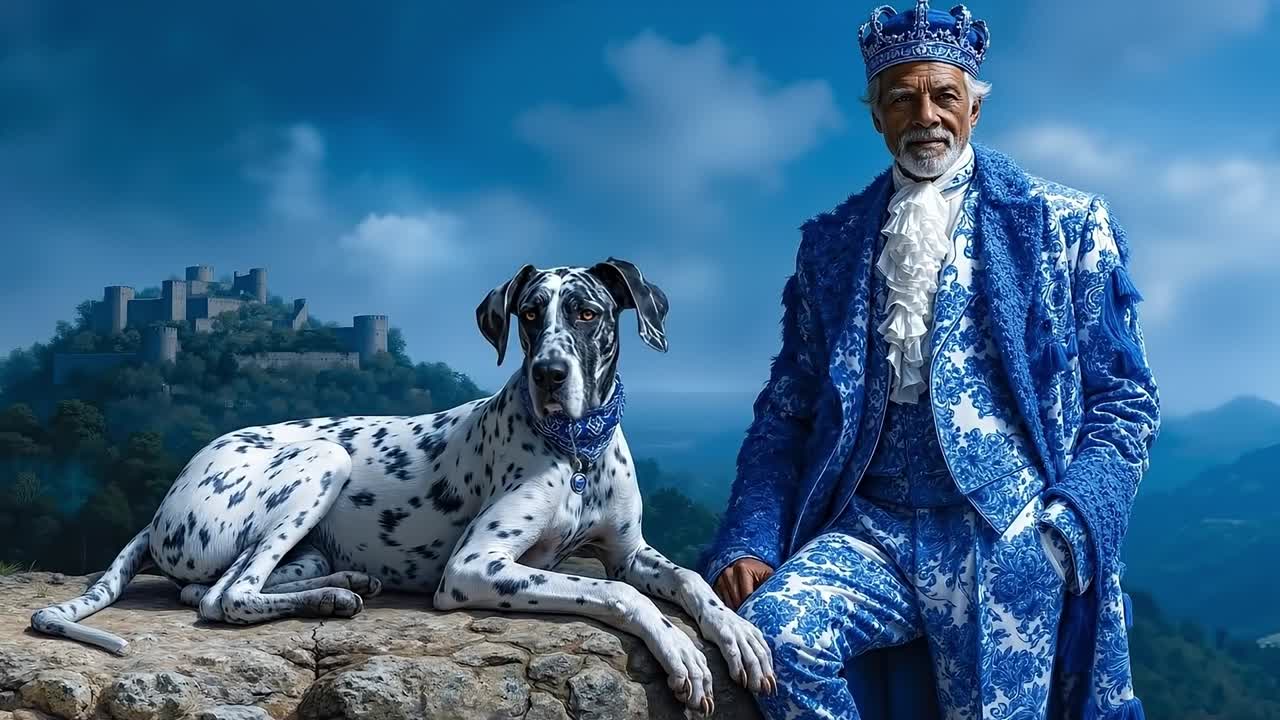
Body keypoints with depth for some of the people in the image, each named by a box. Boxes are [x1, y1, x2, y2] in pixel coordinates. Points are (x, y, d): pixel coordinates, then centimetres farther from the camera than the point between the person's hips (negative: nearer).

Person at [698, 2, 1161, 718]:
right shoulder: (829, 242, 15)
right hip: (869, 530, 2)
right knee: (771, 631, -26)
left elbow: (1124, 401, 6)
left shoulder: (1068, 225, 8)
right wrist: (750, 542, -2)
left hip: (1007, 536, -1)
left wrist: (1066, 527, -10)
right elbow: (787, 409, 13)